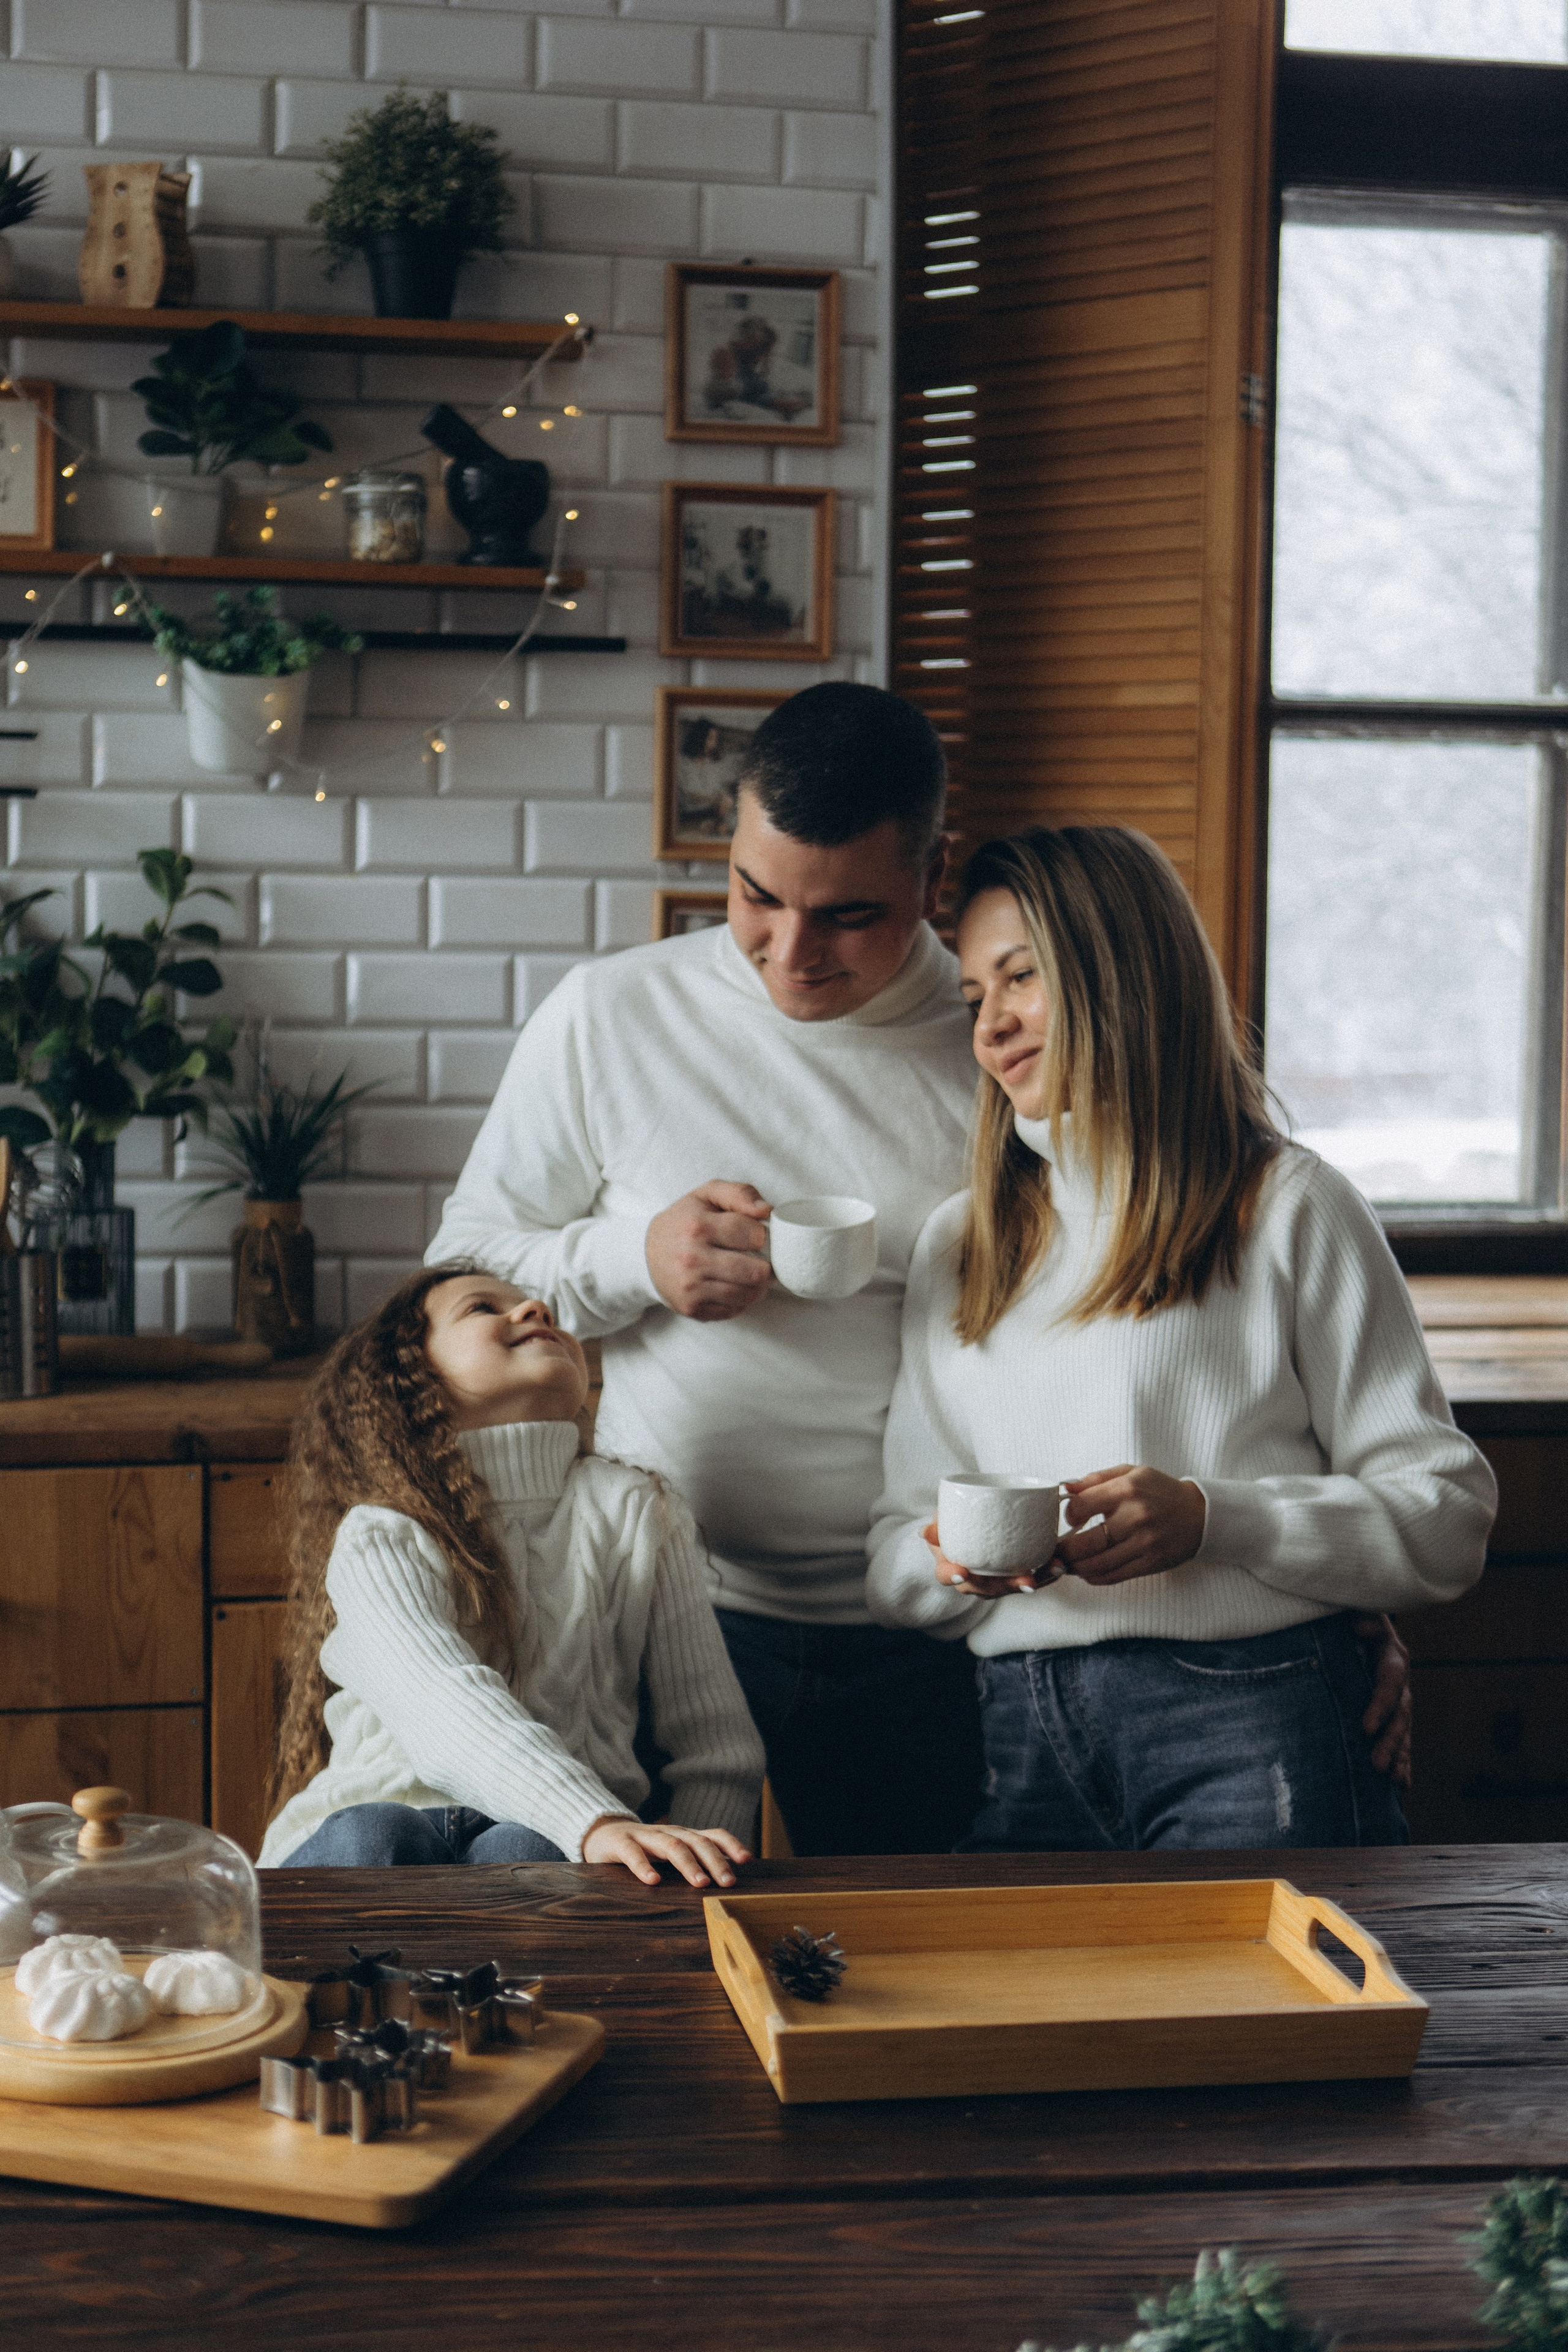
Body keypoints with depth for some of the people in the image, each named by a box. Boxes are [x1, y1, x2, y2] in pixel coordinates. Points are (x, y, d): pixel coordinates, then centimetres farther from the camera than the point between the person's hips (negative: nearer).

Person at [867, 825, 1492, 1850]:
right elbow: (894, 1563, 16)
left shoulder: (1289, 1208, 3)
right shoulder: (957, 1244, 19)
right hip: (1022, 1737, 4)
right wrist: (948, 1562, -7)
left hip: (1254, 1727, -4)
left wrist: (1212, 1521, -15)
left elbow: (1449, 1517, -2)